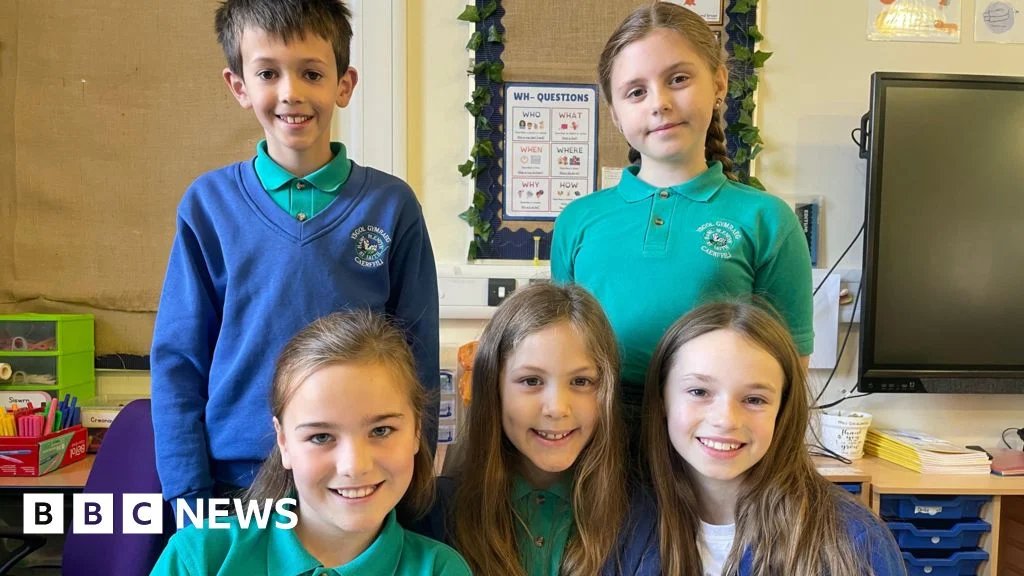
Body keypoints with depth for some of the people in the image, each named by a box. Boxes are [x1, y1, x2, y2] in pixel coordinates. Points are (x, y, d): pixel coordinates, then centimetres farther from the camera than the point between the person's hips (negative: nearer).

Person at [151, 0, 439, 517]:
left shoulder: (391, 204, -5)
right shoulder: (208, 203, -3)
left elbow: (418, 359, -1)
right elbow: (177, 360, 0)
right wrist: (188, 493, -5)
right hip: (233, 478, 1)